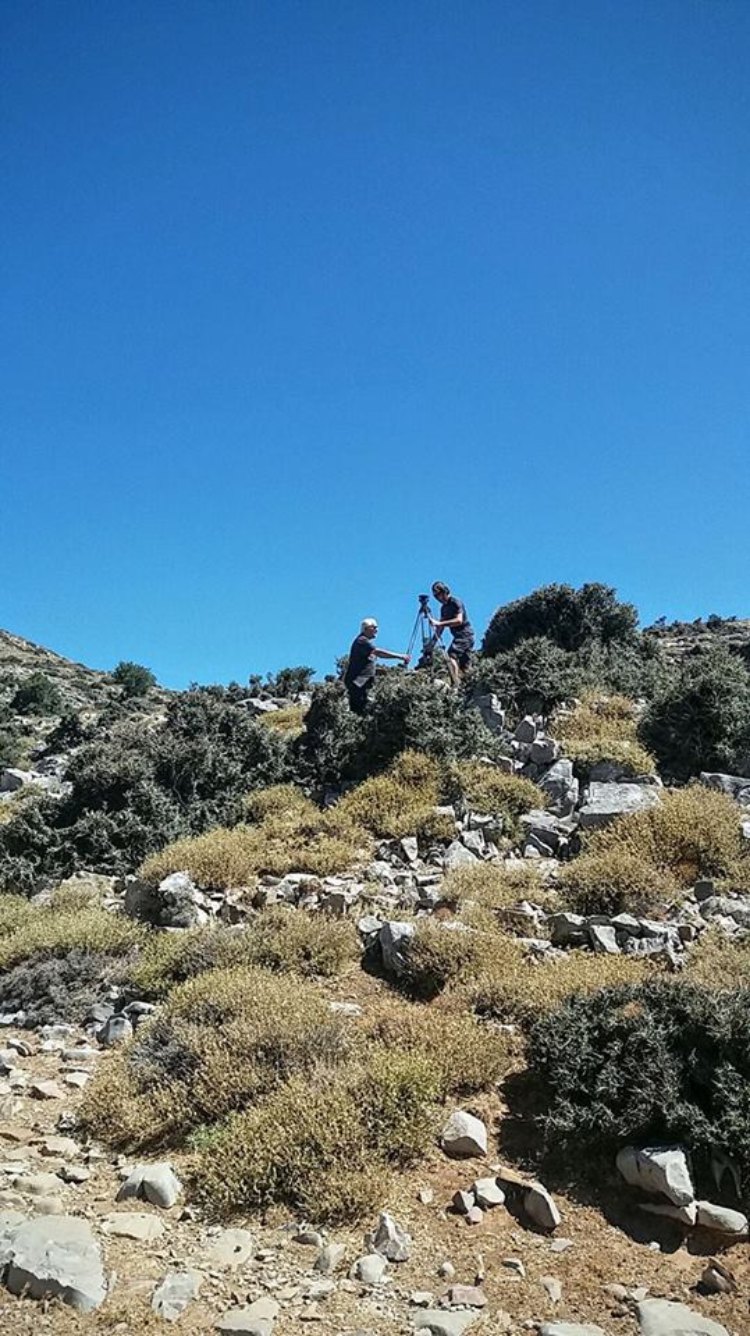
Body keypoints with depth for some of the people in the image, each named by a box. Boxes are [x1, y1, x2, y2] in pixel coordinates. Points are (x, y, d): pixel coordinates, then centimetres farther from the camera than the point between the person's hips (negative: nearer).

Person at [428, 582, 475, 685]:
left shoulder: (455, 602, -11)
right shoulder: (443, 607, 15)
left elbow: (459, 620, -23)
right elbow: (441, 626, 17)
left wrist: (439, 623, -24)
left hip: (465, 634, -9)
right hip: (459, 636, 9)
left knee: (451, 656, -23)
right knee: (464, 665, 7)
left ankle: (456, 685, -30)